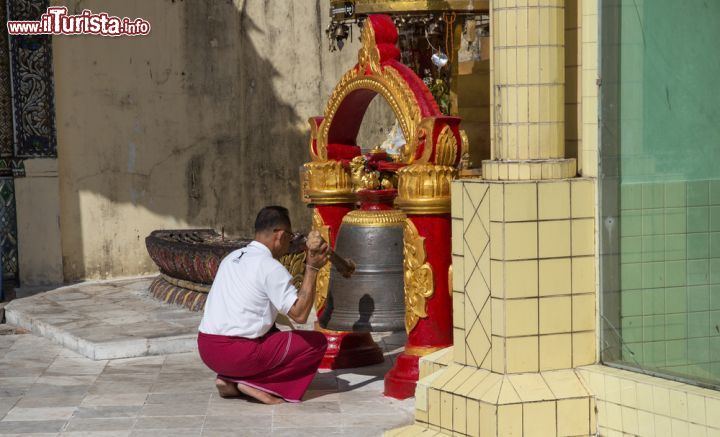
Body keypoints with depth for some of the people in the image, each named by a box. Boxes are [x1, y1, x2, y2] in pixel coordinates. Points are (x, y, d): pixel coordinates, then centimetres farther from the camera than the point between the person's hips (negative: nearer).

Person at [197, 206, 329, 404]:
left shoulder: (232, 257, 14)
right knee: (318, 342, 3)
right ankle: (253, 383, -5)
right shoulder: (270, 267, -11)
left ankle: (230, 380, 11)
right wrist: (312, 268, -10)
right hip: (238, 354, -8)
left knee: (273, 332, 35)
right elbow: (300, 314, -13)